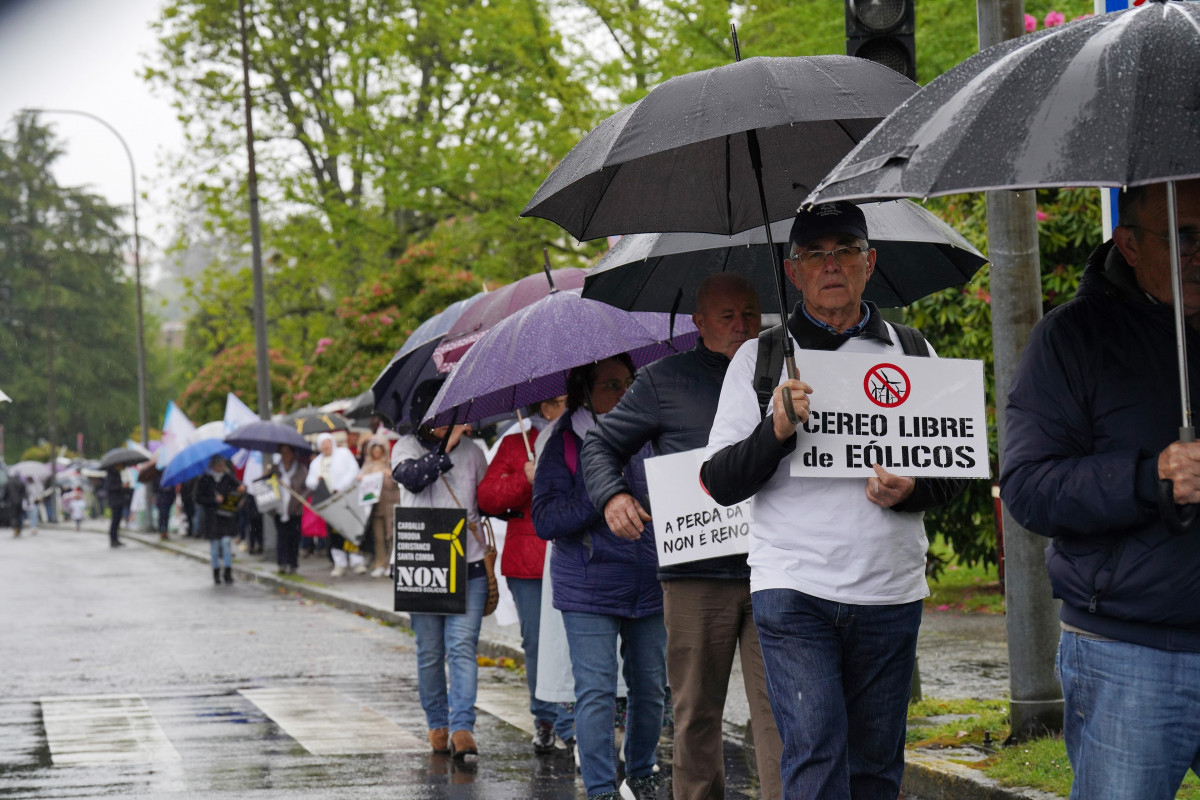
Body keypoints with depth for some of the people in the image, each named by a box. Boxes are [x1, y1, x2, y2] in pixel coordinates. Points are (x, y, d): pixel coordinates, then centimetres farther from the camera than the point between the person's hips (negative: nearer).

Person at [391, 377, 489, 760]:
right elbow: (412, 477, -18)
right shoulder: (407, 447, 5)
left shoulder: (471, 451, 10)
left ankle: (462, 728, -17)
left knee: (462, 647, -11)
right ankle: (436, 723, 20)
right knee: (430, 652, 6)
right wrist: (447, 448, -18)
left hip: (467, 566, 0)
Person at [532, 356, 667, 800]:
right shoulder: (564, 443, -2)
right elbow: (544, 519, -9)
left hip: (649, 585, 4)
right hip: (588, 589, -4)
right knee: (596, 691, -7)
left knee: (650, 687, 10)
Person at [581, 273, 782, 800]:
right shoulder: (664, 380, 9)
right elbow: (600, 446, 11)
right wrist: (612, 496, -8)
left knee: (779, 708, -6)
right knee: (696, 712, 4)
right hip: (695, 574, -1)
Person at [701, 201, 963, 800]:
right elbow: (718, 483, 2)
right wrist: (776, 431, -16)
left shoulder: (910, 352, 12)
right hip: (794, 589, -3)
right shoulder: (760, 357, 6)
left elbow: (952, 472, 13)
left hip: (890, 592, 3)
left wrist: (909, 492, -9)